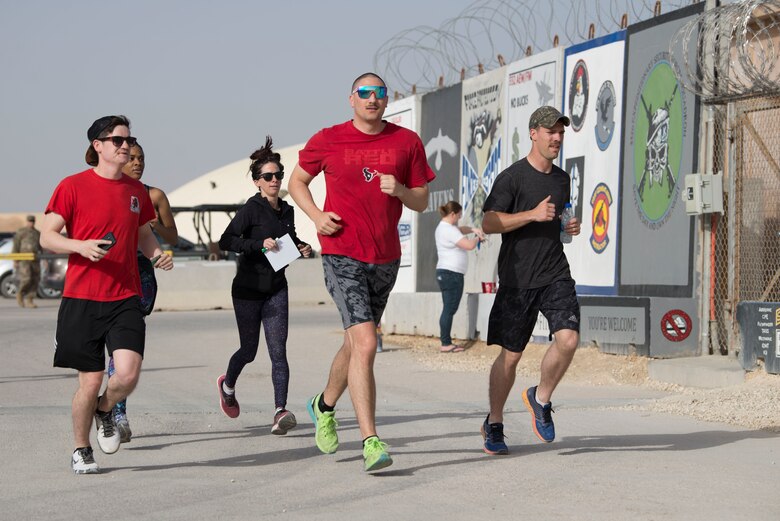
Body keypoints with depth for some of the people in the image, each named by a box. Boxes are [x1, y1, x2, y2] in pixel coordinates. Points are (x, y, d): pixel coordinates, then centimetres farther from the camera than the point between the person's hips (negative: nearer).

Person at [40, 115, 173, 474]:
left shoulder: (137, 190, 11)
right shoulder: (73, 186, -3)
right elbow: (47, 237, -4)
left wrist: (158, 253, 3)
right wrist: (81, 245, -22)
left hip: (125, 299, 3)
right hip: (82, 299, -3)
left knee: (128, 375, -14)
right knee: (90, 380, 0)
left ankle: (104, 411, 21)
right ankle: (81, 451, 23)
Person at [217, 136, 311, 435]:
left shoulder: (287, 211, 7)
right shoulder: (252, 209, -11)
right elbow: (226, 241, -19)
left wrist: (301, 248, 5)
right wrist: (259, 244, -29)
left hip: (276, 290, 4)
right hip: (248, 289, -4)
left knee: (278, 352, -9)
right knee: (249, 350, 10)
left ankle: (280, 412, -17)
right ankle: (227, 385, 42)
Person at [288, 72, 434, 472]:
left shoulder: (407, 142, 5)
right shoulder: (328, 141, -1)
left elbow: (421, 202, 10)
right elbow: (297, 181, 14)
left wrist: (400, 191, -12)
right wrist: (316, 215, -4)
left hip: (386, 258, 4)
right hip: (342, 256, -4)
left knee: (355, 343, 18)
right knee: (365, 344, -18)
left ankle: (324, 405, 46)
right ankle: (370, 443, -17)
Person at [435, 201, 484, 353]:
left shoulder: (444, 227, 16)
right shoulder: (448, 230, -15)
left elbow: (460, 229, 34)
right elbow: (469, 245, -20)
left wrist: (473, 229, 14)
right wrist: (477, 238, 1)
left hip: (446, 273, 11)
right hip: (451, 273, -11)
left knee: (449, 309, 11)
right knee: (449, 309, -9)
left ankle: (446, 342, 11)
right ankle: (445, 344, -10)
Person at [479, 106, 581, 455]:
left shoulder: (562, 179, 16)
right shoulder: (512, 177, -4)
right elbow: (489, 223, -10)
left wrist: (570, 227, 10)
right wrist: (533, 214, -18)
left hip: (556, 274, 5)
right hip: (517, 278, -4)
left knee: (568, 339, -16)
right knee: (511, 354, 1)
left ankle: (540, 399, 10)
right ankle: (493, 425, 19)